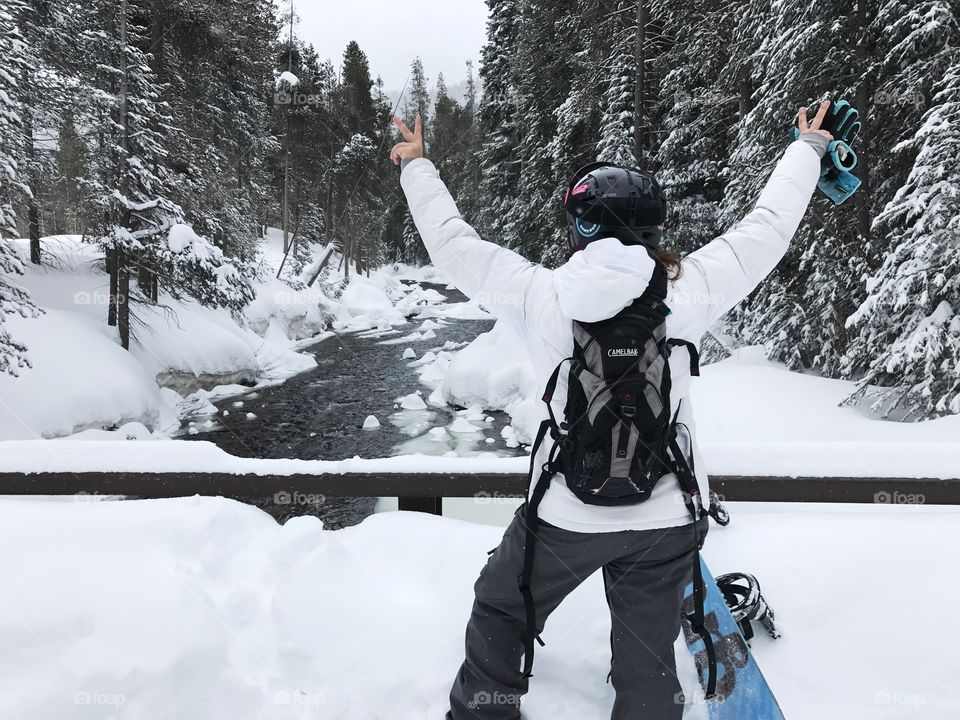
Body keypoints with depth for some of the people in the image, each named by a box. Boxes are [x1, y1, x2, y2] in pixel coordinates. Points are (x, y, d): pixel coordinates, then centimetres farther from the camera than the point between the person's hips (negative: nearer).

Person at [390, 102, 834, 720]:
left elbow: (453, 244, -1)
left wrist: (417, 165, 15)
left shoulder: (539, 296, -15)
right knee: (648, 657, 22)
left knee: (500, 615, 26)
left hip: (565, 515, -1)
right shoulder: (687, 294, -13)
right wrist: (809, 147, 19)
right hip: (668, 519, 2)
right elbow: (768, 227, 2)